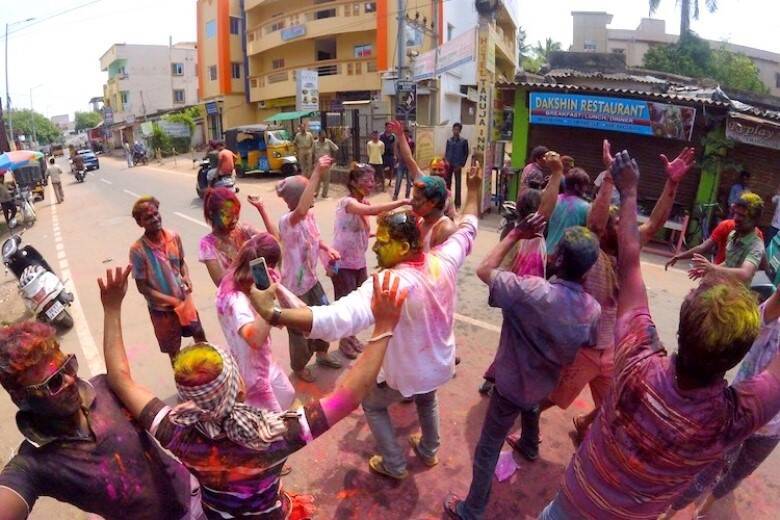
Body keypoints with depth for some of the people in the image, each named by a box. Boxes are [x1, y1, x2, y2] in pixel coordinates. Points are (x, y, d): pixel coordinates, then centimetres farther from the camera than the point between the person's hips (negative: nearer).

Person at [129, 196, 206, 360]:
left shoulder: (174, 236, -10)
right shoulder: (138, 249, -22)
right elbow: (142, 287, -16)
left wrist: (186, 277, -14)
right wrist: (171, 300, -22)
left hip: (184, 300, 4)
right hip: (161, 309, -4)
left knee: (201, 338, 23)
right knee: (173, 351, 15)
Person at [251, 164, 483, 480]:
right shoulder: (443, 261, -19)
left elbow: (336, 319, -53)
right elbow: (467, 231, 2)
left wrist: (272, 314, -56)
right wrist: (474, 189, 14)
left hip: (408, 375, -6)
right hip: (441, 363, 6)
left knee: (372, 404, 26)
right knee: (427, 399, 38)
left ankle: (394, 466, 39)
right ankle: (429, 451, 60)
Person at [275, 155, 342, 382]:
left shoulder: (310, 215, -3)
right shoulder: (287, 221, -29)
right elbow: (300, 211, -54)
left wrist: (328, 249, -6)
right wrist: (317, 173, -54)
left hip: (311, 280, 8)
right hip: (294, 286, -8)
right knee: (300, 329, 12)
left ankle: (321, 353, 48)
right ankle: (299, 366, 39)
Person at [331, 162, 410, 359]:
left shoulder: (364, 202, 5)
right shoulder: (347, 202, -23)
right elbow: (372, 211, -43)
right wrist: (402, 201, -44)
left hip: (359, 262, 8)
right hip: (342, 263, -8)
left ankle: (351, 336, 38)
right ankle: (343, 341, 28)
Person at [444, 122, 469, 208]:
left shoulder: (464, 141, -2)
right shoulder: (449, 140, 7)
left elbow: (466, 154, -1)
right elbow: (446, 151, 10)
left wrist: (462, 164, -8)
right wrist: (446, 160, -7)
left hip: (457, 165, -3)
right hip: (449, 165, 3)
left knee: (457, 184, 2)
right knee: (447, 182, 8)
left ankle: (457, 202, 7)